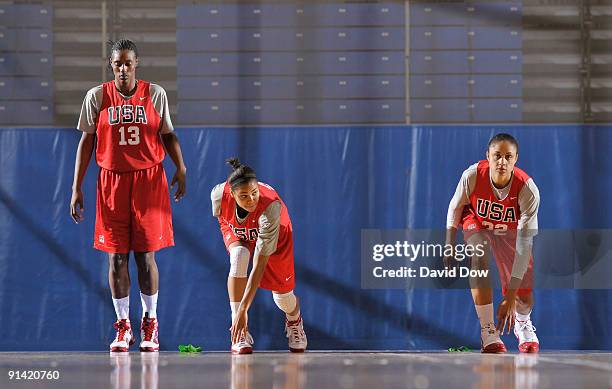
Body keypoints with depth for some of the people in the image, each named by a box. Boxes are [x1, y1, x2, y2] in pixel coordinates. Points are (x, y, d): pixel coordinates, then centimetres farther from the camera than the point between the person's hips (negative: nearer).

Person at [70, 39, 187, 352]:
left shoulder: (155, 94, 2)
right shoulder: (97, 97, 1)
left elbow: (167, 135, 11)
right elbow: (87, 141, 5)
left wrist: (180, 167, -3)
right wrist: (77, 187, 1)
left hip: (149, 180, 0)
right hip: (112, 182, 0)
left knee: (145, 255, -1)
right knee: (116, 256, 1)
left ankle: (150, 321, 13)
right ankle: (123, 326, 10)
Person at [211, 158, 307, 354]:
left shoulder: (271, 206, -46)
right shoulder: (219, 194, -36)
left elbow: (259, 265, -47)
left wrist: (243, 309, -51)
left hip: (275, 233, -2)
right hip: (237, 232, 2)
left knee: (282, 296, -3)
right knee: (239, 257, -32)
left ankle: (294, 321, 38)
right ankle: (239, 334, -28)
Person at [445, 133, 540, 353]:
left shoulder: (528, 190, -37)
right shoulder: (472, 176, -34)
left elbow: (524, 244, -37)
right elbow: (455, 207, -11)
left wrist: (510, 297, -40)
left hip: (510, 229, 0)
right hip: (476, 222, 0)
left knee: (525, 300, -5)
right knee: (479, 259, -32)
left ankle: (522, 324, 35)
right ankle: (488, 333, -23)